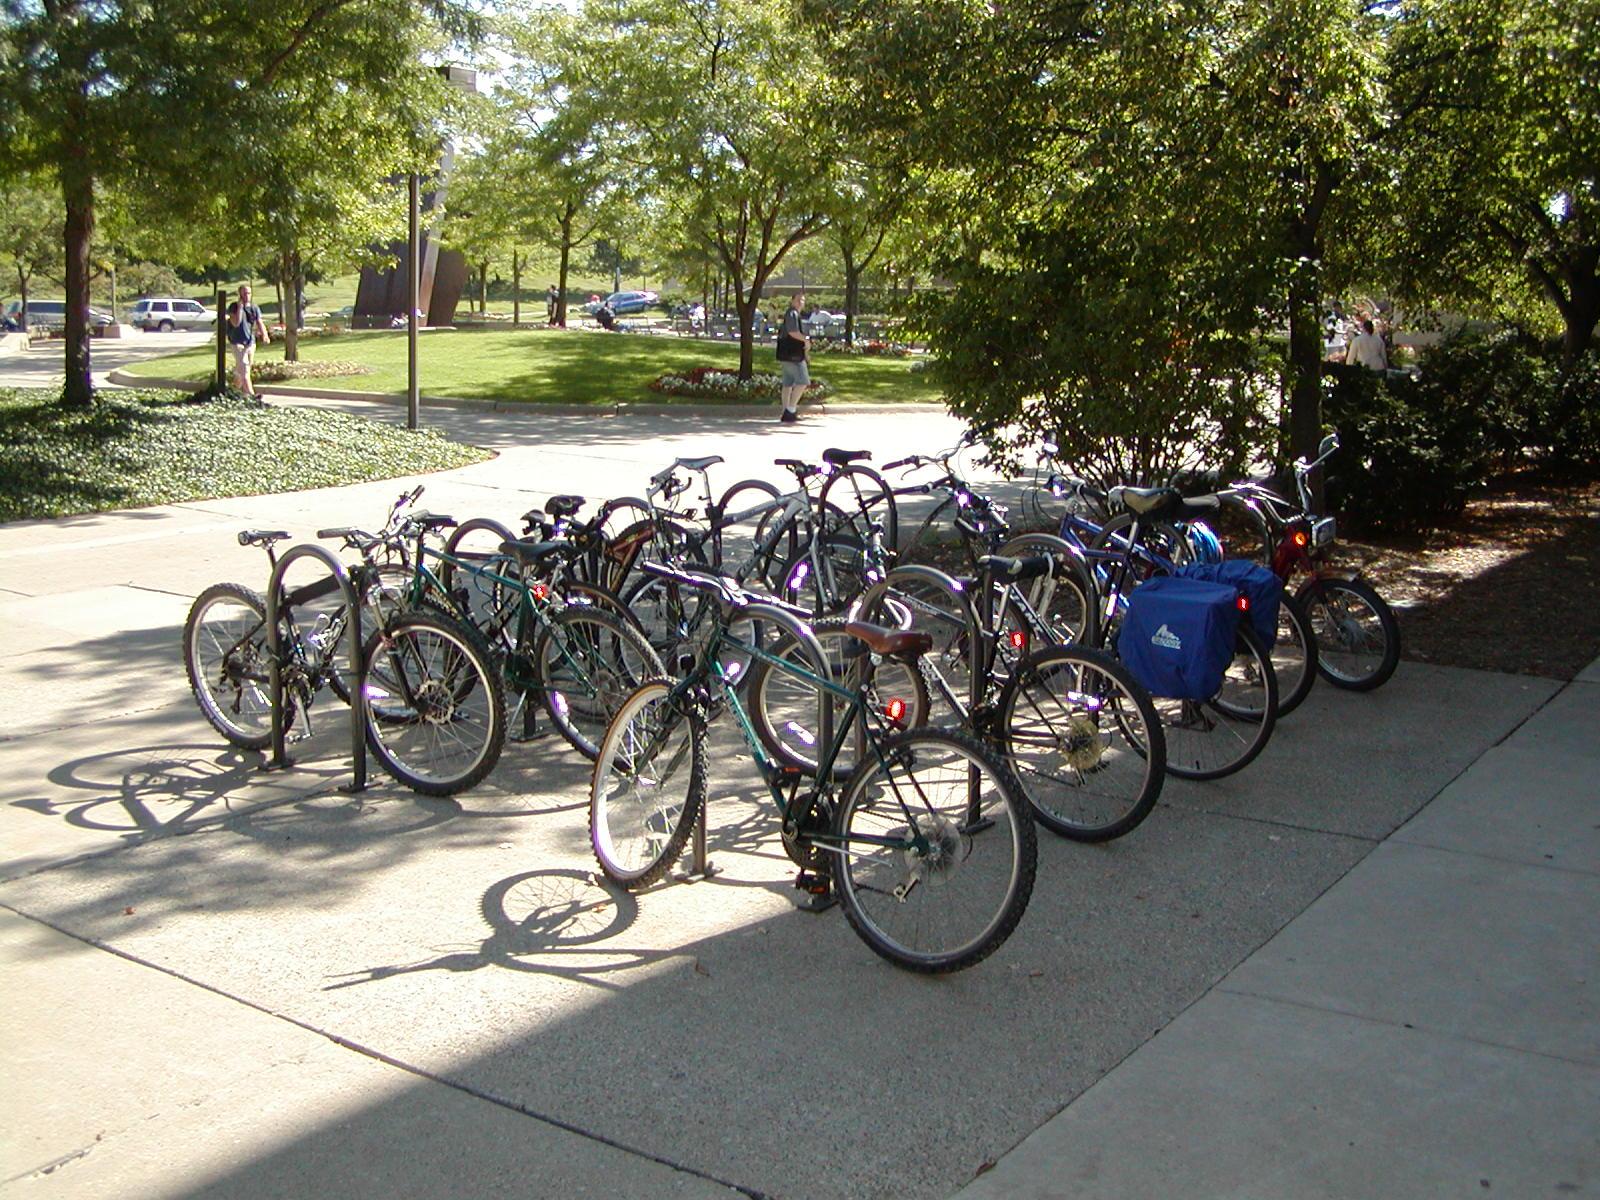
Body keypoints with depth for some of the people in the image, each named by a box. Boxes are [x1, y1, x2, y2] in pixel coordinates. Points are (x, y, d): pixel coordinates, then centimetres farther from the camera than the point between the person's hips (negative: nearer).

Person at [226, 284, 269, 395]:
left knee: (240, 370, 15)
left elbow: (259, 324, -2)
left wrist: (264, 335, -21)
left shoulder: (254, 308, 8)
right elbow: (236, 323, -17)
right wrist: (240, 307, -18)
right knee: (244, 370, -13)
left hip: (250, 343, 5)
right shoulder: (234, 307, -4)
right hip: (238, 343, -5)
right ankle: (251, 394, -22)